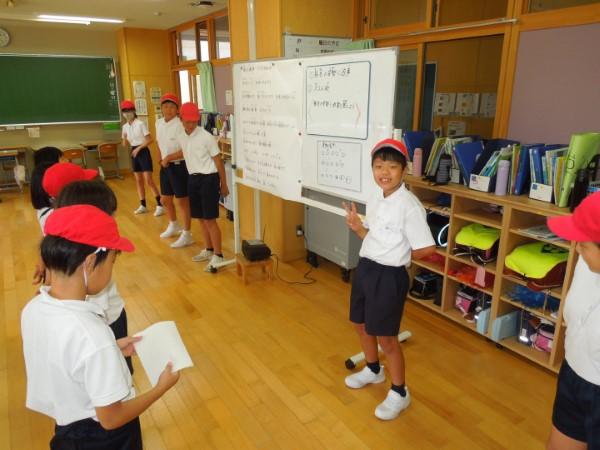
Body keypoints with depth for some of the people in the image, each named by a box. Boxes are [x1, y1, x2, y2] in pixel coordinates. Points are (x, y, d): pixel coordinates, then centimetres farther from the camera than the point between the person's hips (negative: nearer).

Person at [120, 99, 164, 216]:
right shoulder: (125, 126, 7)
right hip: (134, 153, 7)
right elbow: (125, 145, 10)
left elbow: (149, 140, -14)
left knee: (149, 181, -10)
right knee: (138, 181, 10)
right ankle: (143, 205, 18)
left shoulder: (140, 124, -11)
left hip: (143, 152, -7)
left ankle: (160, 205, -6)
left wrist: (138, 148, -18)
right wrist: (125, 139, -10)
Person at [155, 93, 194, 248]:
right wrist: (161, 158, 16)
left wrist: (169, 157, -19)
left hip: (179, 166, -8)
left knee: (182, 201, 0)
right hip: (165, 166, 8)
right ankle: (173, 225, 43)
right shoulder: (159, 123, 7)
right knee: (165, 199, 19)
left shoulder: (181, 125, -18)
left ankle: (187, 235, 12)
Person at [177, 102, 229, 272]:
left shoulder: (206, 137, -14)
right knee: (201, 218, 14)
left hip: (209, 179, -7)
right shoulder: (181, 138, 6)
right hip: (193, 179, 7)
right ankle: (208, 250, 30)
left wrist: (224, 185, -8)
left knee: (210, 219, -6)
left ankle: (218, 256, 3)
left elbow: (218, 161, -10)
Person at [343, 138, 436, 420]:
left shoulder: (409, 205, -21)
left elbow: (427, 249, -20)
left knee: (386, 337, 5)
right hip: (365, 268, 9)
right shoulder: (375, 200, 5)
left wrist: (399, 257, -5)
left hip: (389, 276, -8)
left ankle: (399, 394, 27)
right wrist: (357, 227, -4)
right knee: (361, 324, 22)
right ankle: (373, 370, 49)